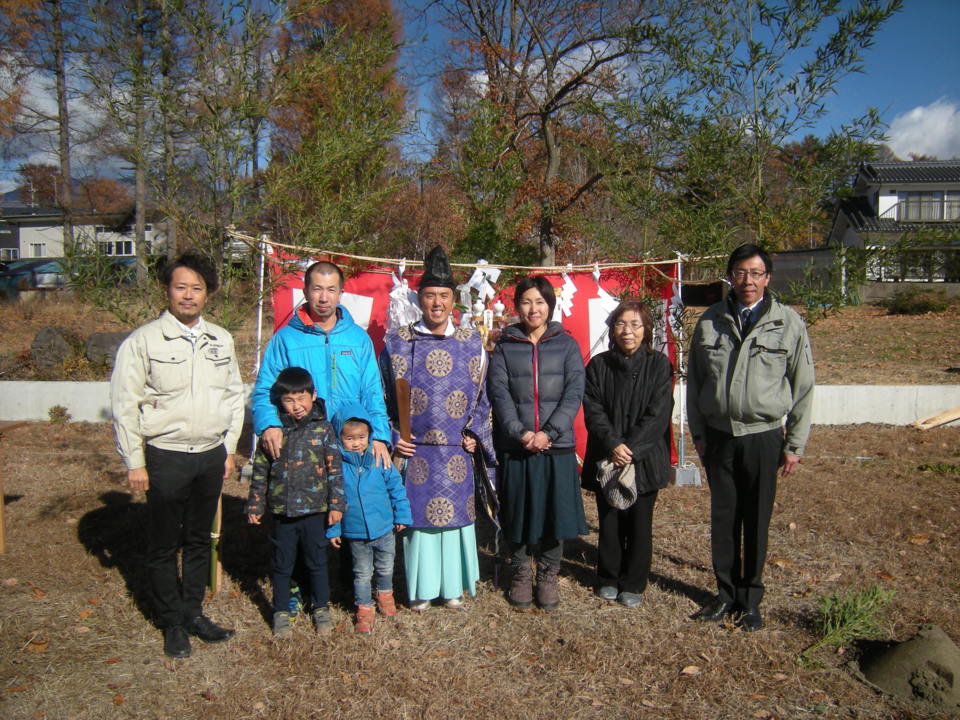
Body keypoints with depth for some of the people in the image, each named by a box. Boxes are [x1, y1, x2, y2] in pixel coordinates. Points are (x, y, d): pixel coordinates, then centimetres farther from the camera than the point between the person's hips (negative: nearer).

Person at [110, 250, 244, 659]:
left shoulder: (221, 340, 6)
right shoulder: (144, 341, -7)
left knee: (200, 540, 15)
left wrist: (229, 449, 10)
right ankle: (172, 623, 24)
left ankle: (193, 612, 30)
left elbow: (234, 395, 14)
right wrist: (134, 463, -8)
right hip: (166, 457, -4)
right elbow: (124, 406, -7)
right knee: (164, 544, 8)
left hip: (211, 456, 4)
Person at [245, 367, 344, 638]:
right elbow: (260, 471, 5)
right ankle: (281, 612, 30)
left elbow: (334, 470, -3)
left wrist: (336, 504, -6)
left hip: (315, 511, -1)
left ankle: (322, 609, 30)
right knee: (282, 565, 14)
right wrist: (254, 505, 5)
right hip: (281, 512, 1)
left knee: (317, 563, 13)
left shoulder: (323, 429, -5)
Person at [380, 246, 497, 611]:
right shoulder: (398, 341, 0)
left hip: (457, 451, 1)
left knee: (456, 512, 8)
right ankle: (421, 588, 21)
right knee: (417, 513, 5)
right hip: (413, 449, -1)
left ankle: (453, 587, 24)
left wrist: (475, 435, 1)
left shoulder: (471, 341, 4)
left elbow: (482, 393, 9)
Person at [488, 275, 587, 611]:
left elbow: (574, 393, -2)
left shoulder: (566, 344, 7)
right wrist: (520, 432, -15)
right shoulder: (504, 347, 7)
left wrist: (549, 432, -14)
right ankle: (521, 573, 25)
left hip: (556, 445, 0)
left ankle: (548, 574, 23)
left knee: (554, 510, 5)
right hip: (515, 445, 0)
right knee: (517, 513, 7)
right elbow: (499, 393, -2)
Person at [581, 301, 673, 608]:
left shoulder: (659, 364, -2)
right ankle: (608, 578, 26)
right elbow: (593, 410, -3)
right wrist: (613, 445, -17)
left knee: (639, 522, 7)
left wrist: (632, 450, -16)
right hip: (606, 459, 1)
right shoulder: (598, 365, 2)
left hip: (645, 458, -1)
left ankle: (633, 583, 22)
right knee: (609, 520, 9)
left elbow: (657, 413, -9)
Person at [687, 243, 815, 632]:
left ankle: (751, 599, 24)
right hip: (719, 436, 2)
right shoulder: (709, 322, 3)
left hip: (764, 438, -2)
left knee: (757, 522, 8)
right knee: (723, 519, 10)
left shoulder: (788, 323, -2)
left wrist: (794, 444, -1)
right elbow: (694, 381, 8)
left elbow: (802, 387, 0)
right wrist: (698, 434, 6)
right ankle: (727, 593, 26)